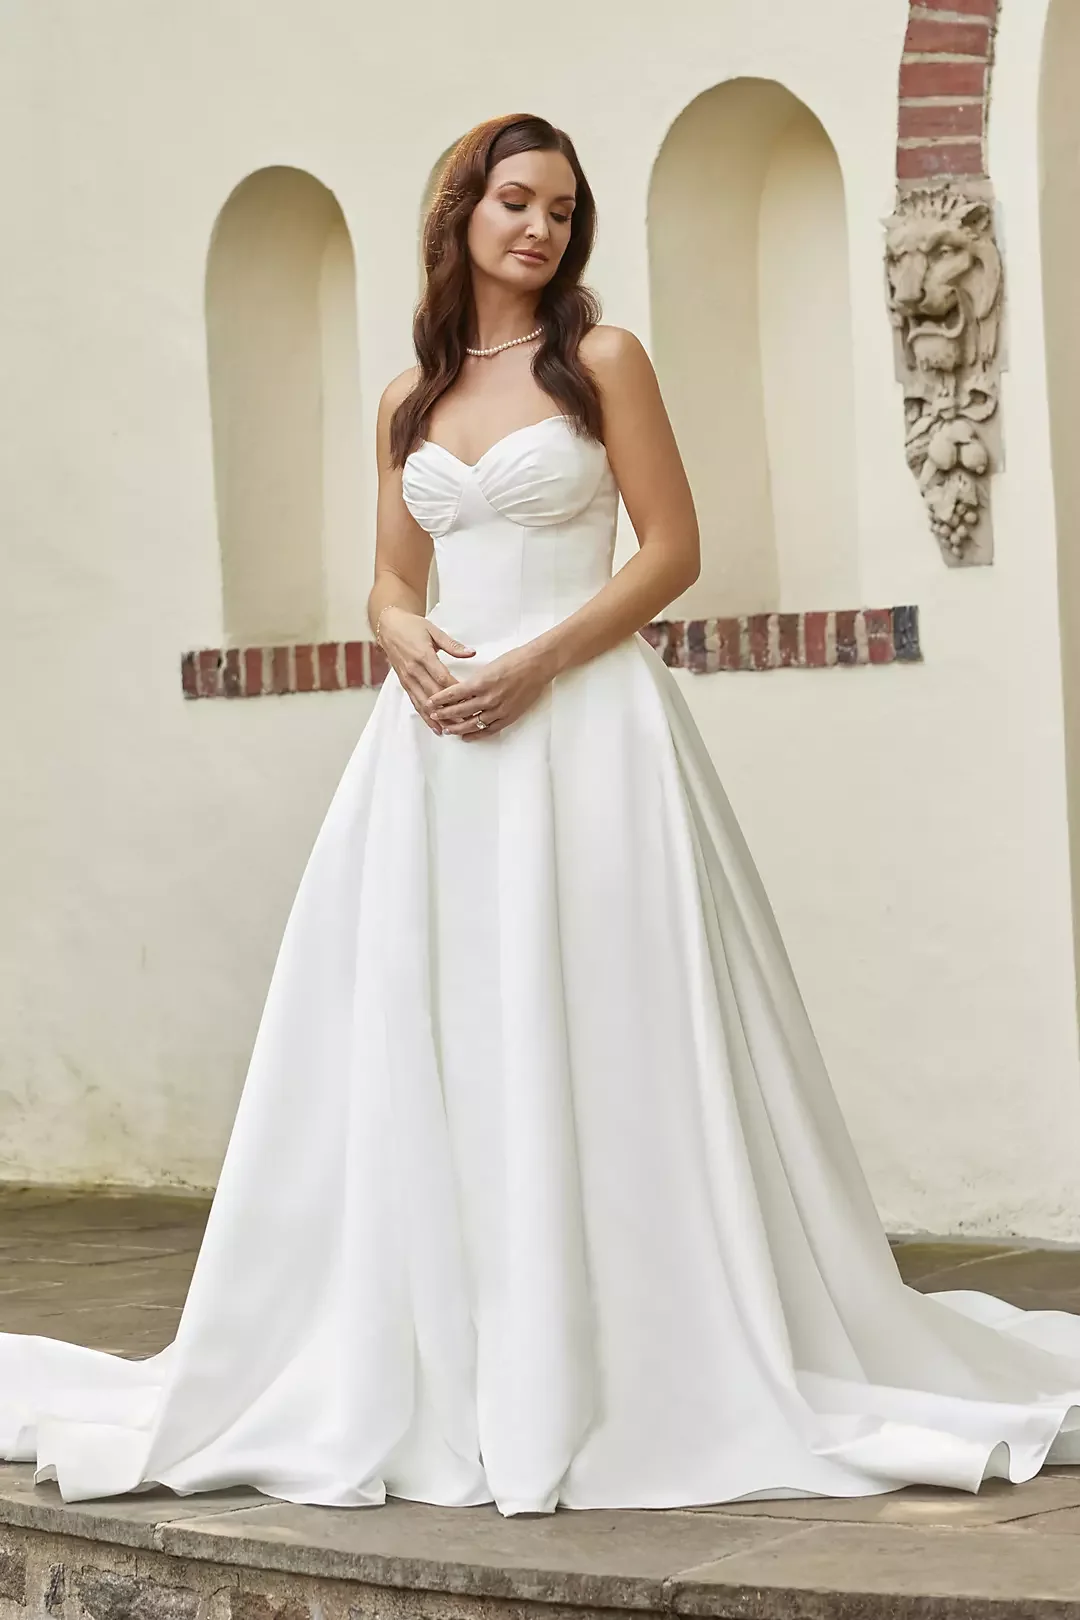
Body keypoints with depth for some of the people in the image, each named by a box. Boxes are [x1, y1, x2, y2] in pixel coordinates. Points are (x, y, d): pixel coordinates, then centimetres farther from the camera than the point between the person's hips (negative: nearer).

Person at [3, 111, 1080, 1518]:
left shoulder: (602, 361, 1)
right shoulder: (411, 399, 15)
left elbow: (672, 550, -3)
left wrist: (538, 661, -13)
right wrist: (410, 643, -5)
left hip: (586, 724, -5)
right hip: (440, 735, 5)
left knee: (589, 1044, -5)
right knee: (429, 1052, 2)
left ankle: (640, 1375, 3)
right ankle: (442, 1374, 10)